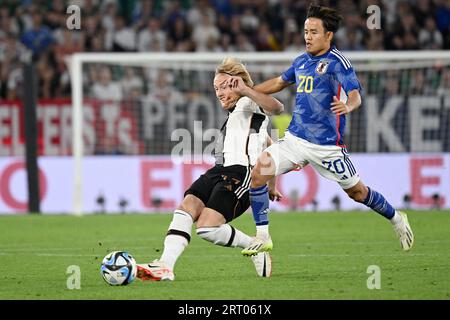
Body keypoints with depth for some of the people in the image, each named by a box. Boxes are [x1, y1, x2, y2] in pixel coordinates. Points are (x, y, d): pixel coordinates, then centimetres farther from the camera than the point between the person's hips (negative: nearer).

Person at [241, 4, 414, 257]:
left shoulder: (337, 62, -10)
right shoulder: (302, 61, 10)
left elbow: (355, 95, -21)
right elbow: (280, 82, 28)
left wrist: (348, 106, -43)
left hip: (326, 145, -6)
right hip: (295, 138, 6)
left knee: (357, 192, 6)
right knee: (258, 173, -12)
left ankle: (397, 220, 34)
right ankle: (263, 238, -3)